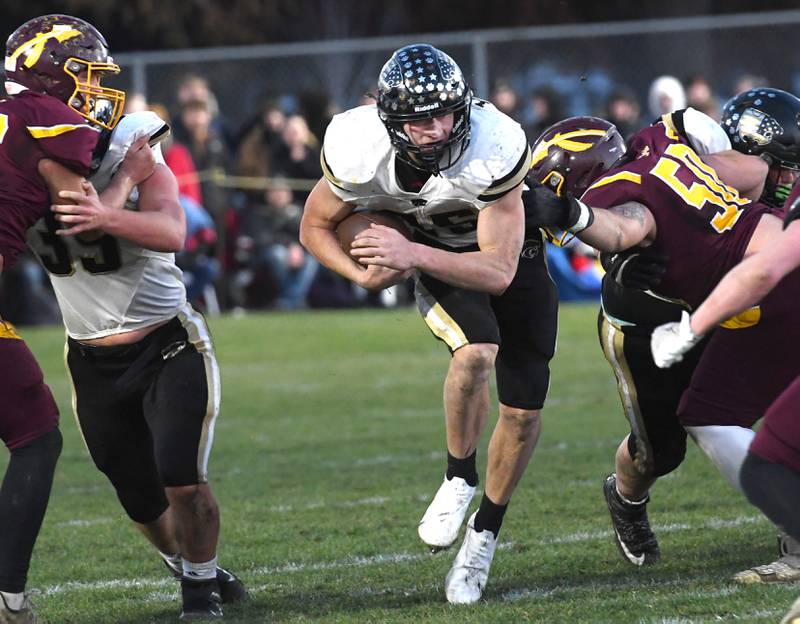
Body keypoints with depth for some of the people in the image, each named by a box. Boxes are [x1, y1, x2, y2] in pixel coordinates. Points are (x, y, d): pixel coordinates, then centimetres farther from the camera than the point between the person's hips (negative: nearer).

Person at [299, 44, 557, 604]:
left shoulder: (494, 148, -40)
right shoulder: (359, 154, -31)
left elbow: (500, 273, -39)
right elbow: (317, 227, -10)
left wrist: (411, 255, -50)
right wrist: (364, 274, -28)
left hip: (508, 244, 0)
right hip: (432, 251, 0)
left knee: (524, 410, 1)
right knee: (477, 353, -30)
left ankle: (484, 536, 22)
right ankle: (460, 478, -6)